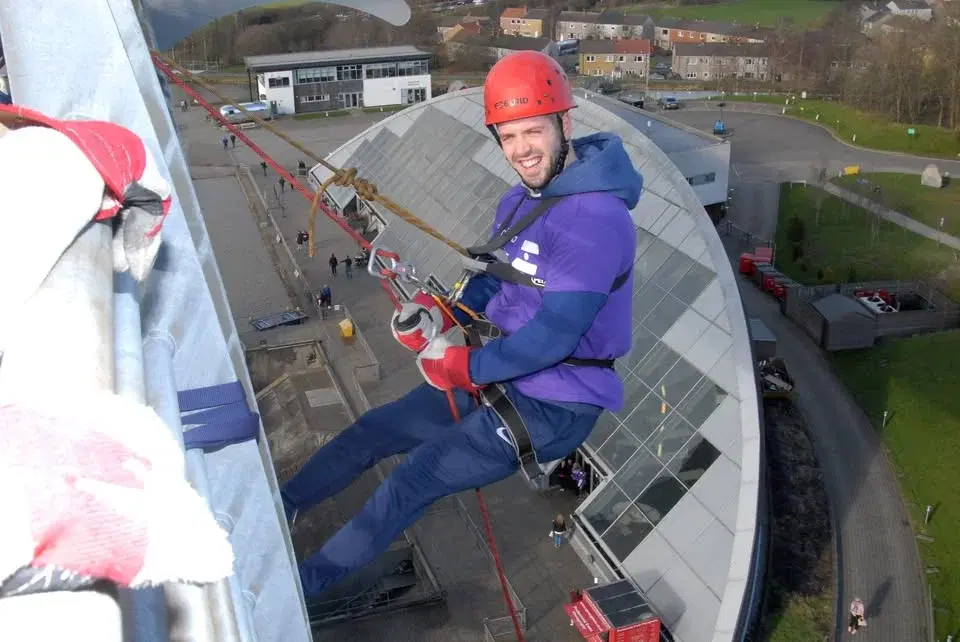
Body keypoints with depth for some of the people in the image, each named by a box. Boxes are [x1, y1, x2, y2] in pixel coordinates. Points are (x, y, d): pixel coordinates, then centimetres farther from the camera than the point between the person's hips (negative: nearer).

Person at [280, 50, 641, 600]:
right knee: (374, 430, 10)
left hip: (555, 406, -9)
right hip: (499, 373, 9)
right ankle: (274, 512, 28)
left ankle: (305, 583, 3)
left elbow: (553, 337, -28)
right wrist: (438, 314, -6)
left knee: (417, 476, -14)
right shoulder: (520, 200, 5)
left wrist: (465, 365, -16)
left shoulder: (596, 220, -25)